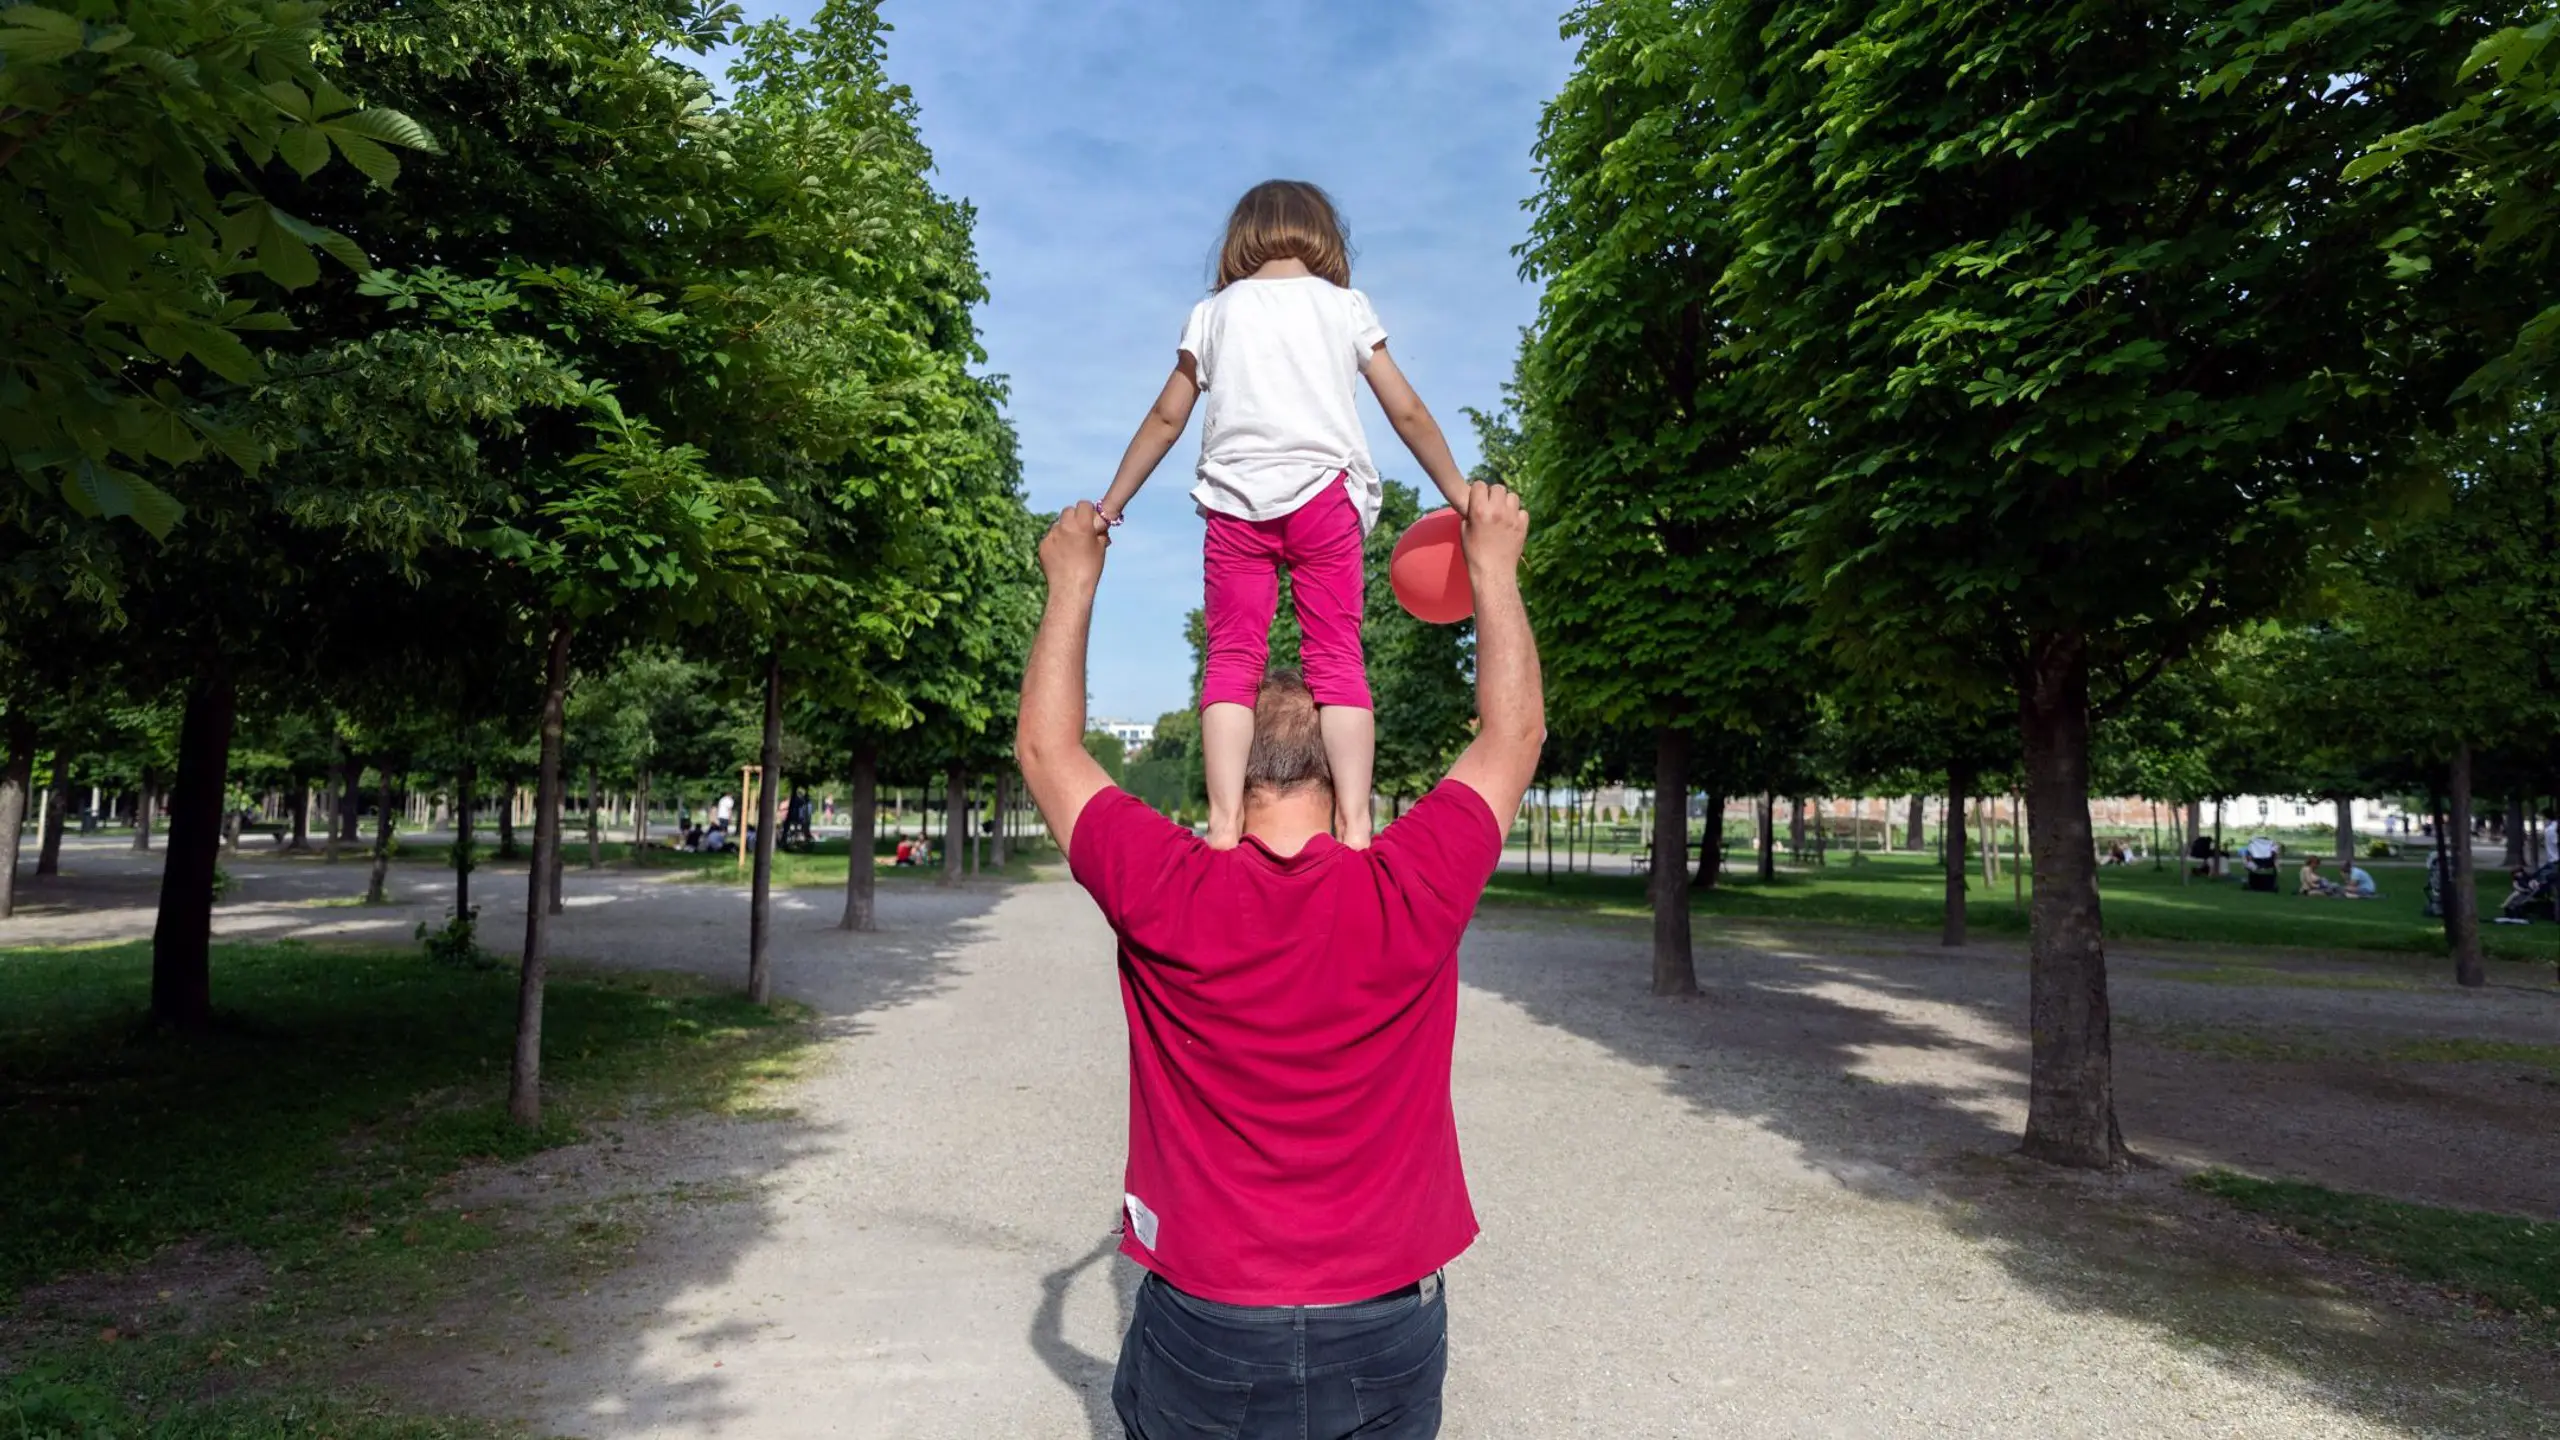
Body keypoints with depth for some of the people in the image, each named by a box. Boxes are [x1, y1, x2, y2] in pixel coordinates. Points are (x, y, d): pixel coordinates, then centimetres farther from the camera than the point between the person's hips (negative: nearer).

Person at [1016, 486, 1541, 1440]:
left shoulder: (1166, 897, -17)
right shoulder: (1412, 894, -16)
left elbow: (1046, 747, -1)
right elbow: (1515, 731, 0)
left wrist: (1073, 583, 8)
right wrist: (1494, 568, 9)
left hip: (1202, 1334, 0)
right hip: (1387, 1333, 1)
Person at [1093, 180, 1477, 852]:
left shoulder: (1214, 311, 16)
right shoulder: (1346, 305, 14)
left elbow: (1166, 417, 15)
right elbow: (1407, 412, 12)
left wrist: (1109, 505, 21)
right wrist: (1461, 495, 19)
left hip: (1236, 502, 1)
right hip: (1323, 495, 0)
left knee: (1231, 662, -2)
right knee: (1337, 659, -3)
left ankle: (1224, 822, -16)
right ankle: (1354, 822, -14)